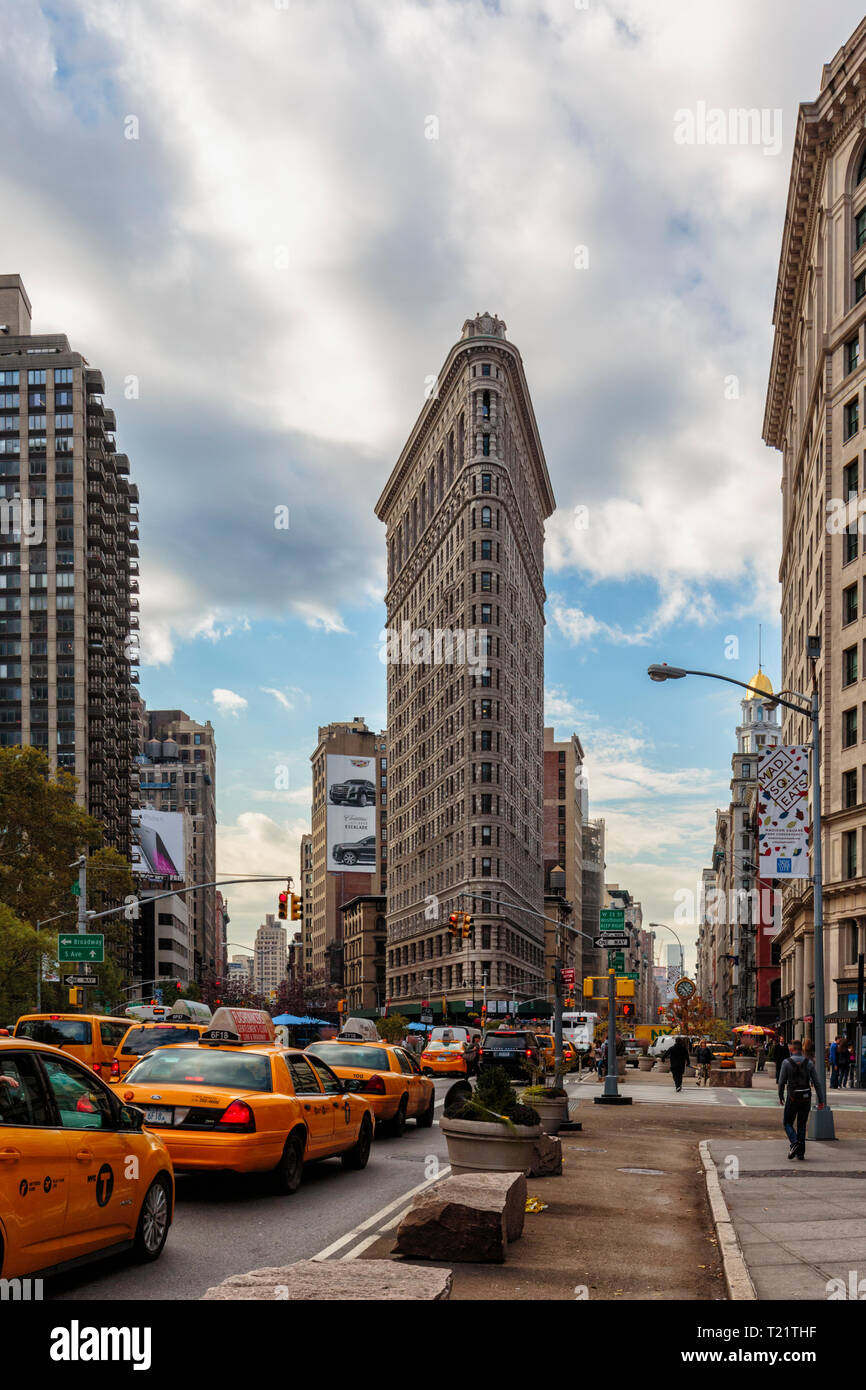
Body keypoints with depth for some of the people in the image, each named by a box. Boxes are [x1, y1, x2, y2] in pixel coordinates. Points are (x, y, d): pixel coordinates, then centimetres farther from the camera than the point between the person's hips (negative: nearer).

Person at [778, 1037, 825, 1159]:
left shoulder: (786, 1062, -6)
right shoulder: (809, 1062, 1)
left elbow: (782, 1082, -5)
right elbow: (816, 1082, 0)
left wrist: (781, 1097, 10)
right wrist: (821, 1100, 4)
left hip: (792, 1098, -3)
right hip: (806, 1098, 3)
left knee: (787, 1123, 11)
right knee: (802, 1125, 15)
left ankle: (795, 1142, -15)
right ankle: (801, 1152, 12)